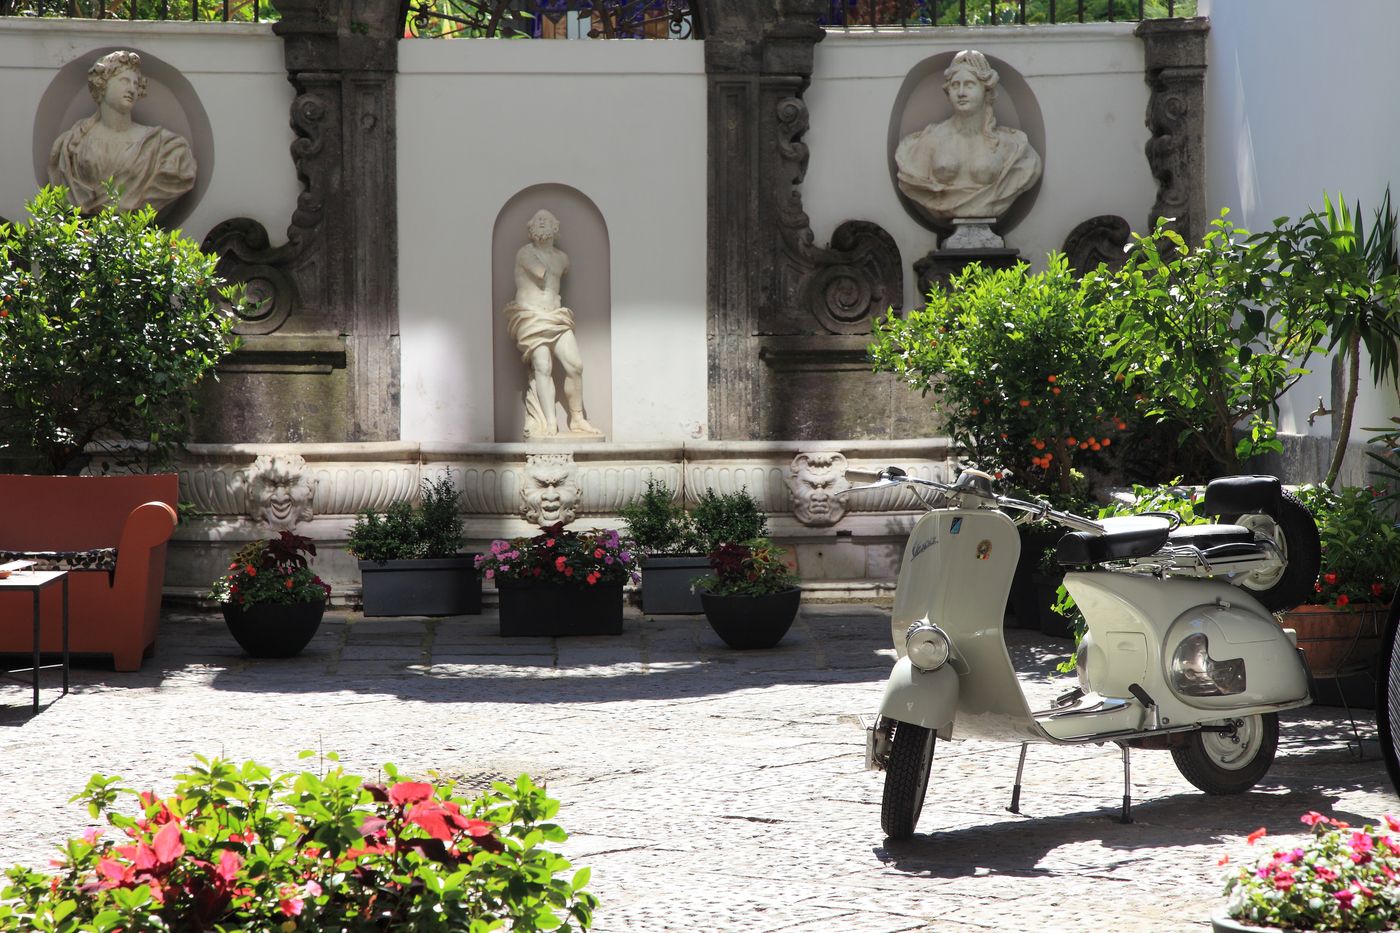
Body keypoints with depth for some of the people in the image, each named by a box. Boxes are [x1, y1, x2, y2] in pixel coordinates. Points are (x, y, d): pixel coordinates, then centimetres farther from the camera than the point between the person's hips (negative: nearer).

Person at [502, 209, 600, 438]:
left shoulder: (561, 257, 16)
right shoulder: (525, 253, -2)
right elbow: (541, 272, -15)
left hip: (556, 317, 5)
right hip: (530, 317, -5)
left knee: (575, 365, -7)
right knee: (543, 367, -18)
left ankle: (577, 419, 5)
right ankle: (550, 423, -25)